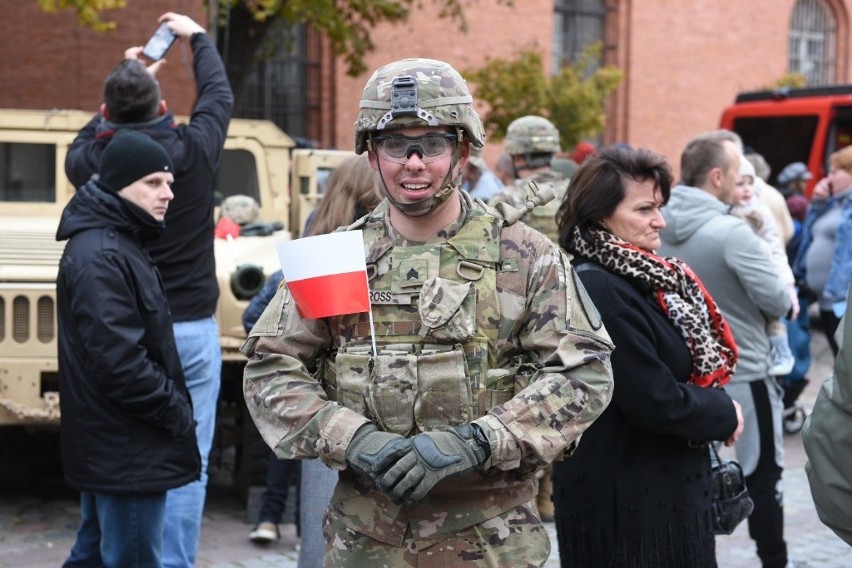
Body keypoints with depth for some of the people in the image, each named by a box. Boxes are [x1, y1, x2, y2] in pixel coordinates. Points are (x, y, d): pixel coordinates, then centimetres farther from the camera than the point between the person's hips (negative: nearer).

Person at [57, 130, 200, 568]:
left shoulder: (121, 244, 14)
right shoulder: (99, 256, -19)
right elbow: (119, 361, -25)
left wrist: (173, 410, 12)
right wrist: (176, 414, -15)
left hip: (109, 446, 11)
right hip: (127, 452, -11)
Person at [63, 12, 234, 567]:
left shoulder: (90, 161, -5)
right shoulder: (192, 150, -8)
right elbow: (219, 94, 12)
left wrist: (129, 81, 29)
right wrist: (197, 35, 29)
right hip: (190, 330, -2)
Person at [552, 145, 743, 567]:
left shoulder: (641, 277, 8)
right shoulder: (598, 290, -23)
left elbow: (686, 367, 16)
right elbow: (657, 401, -24)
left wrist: (715, 408, -2)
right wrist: (725, 415, -8)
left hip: (665, 488, 10)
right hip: (626, 501, -10)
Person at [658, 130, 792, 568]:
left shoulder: (662, 224, -2)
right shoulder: (731, 231, -23)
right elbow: (777, 301, -20)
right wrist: (788, 298, 1)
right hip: (741, 372, -6)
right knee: (762, 474, 8)